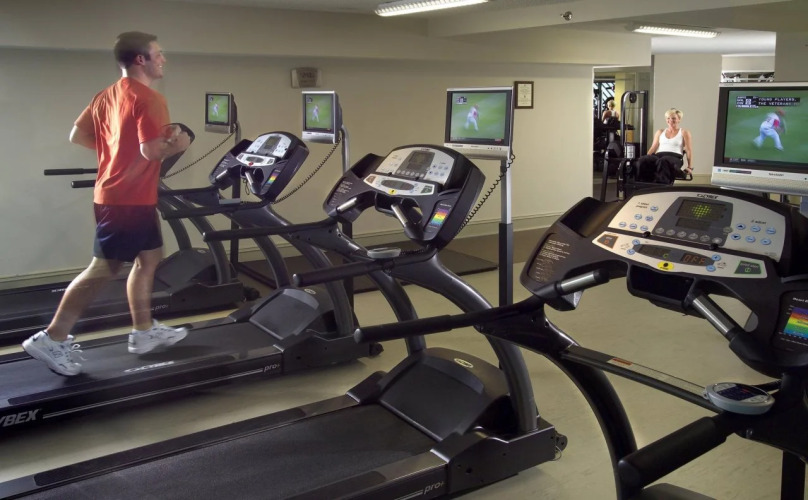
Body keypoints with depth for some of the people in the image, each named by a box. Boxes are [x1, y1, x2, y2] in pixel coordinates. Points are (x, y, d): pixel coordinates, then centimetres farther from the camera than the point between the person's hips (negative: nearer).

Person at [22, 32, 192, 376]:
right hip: (129, 198, -10)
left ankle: (144, 331, 25)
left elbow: (77, 136, 13)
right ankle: (51, 340, 1)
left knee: (149, 257, 18)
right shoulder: (148, 98, -15)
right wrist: (176, 145, -5)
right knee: (104, 268, -5)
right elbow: (151, 150, -25)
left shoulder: (107, 96, 12)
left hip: (116, 192, 10)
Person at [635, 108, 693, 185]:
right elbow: (653, 148, 26)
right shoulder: (660, 132, 28)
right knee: (642, 160, -34)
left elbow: (689, 151, 10)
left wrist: (690, 167, -1)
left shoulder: (684, 133, 17)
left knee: (663, 161, -44)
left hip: (675, 157, -3)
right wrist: (646, 159, 10)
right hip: (659, 156, 3)